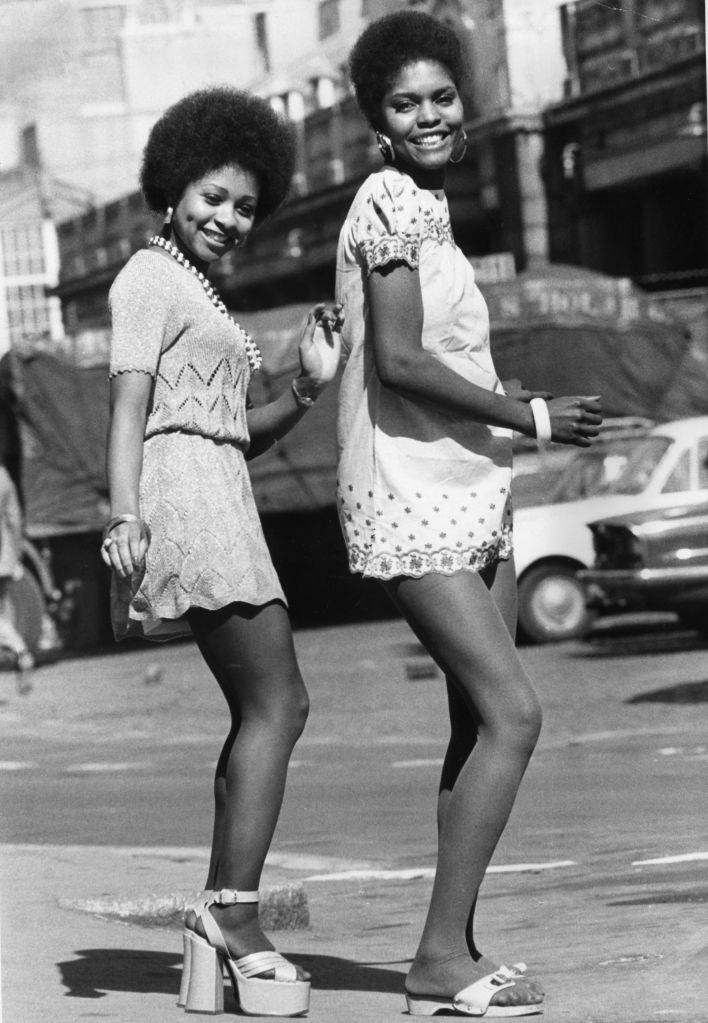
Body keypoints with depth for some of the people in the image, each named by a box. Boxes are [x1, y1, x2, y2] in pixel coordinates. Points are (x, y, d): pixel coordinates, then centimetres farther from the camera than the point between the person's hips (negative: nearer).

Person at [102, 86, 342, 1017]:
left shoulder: (199, 295, 25)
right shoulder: (149, 278, -3)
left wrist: (310, 388, 7)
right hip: (182, 492, -10)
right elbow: (129, 407, -15)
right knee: (276, 703, -13)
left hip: (222, 498, 10)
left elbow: (242, 434, 23)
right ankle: (236, 915, -15)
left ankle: (218, 932, 9)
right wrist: (125, 517, -26)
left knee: (266, 711, 9)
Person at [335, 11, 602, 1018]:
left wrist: (503, 399, 7)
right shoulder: (393, 201, -12)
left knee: (482, 721, 9)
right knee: (511, 712, -15)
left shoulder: (424, 204, 16)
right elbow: (397, 362, -20)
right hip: (408, 493, -10)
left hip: (467, 492, 10)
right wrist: (531, 418, -14)